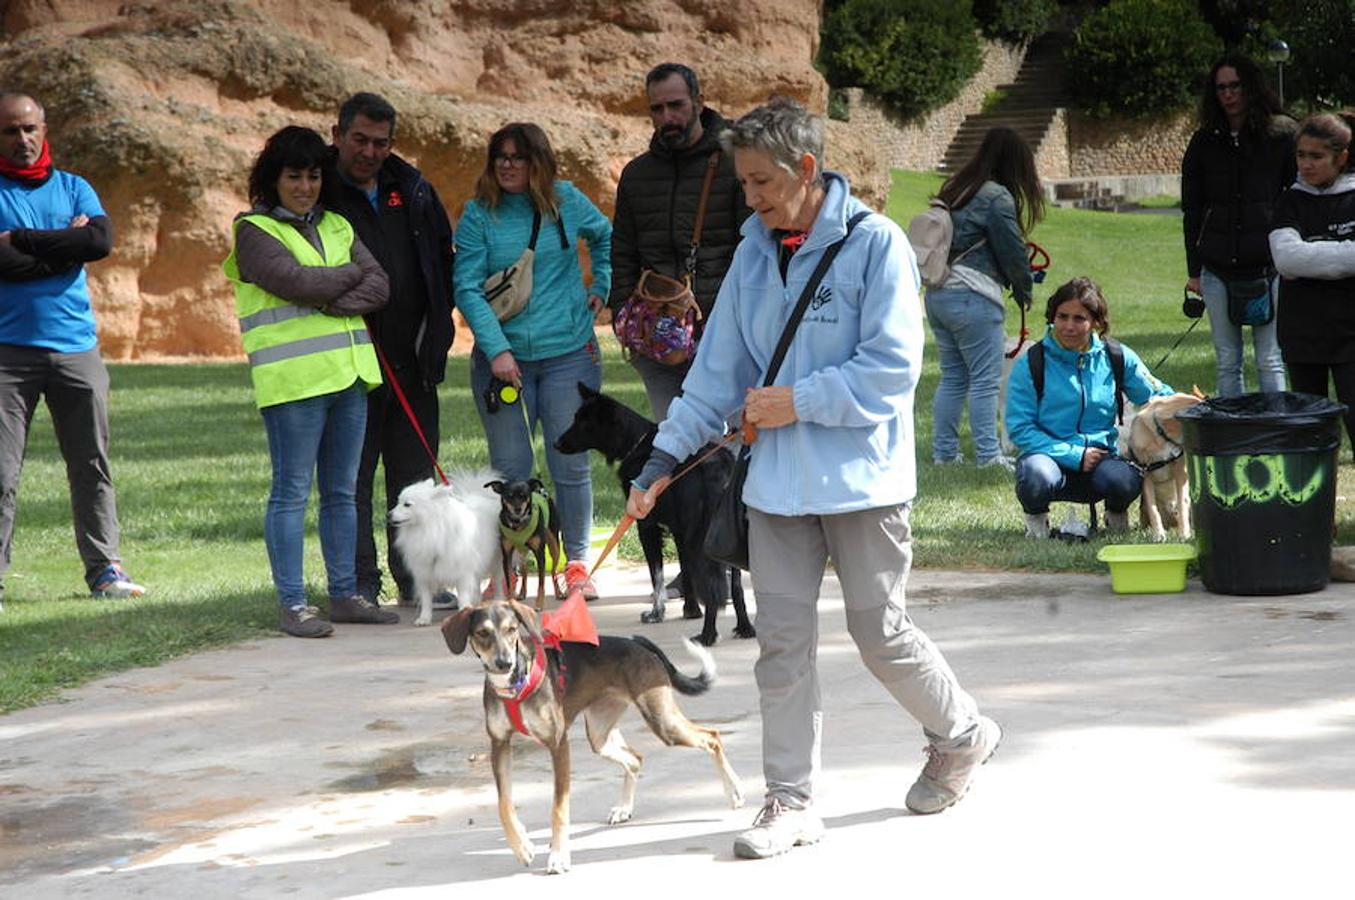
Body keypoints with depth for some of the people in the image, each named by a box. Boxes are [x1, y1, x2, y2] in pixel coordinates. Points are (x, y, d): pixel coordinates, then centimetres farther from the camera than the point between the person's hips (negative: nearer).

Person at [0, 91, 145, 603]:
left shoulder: (73, 189, 12)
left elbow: (101, 240, -8)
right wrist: (66, 245, -8)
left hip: (76, 348, 3)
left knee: (92, 466, 7)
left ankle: (105, 570, 15)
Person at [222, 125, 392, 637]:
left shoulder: (336, 226, 17)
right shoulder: (254, 232, -2)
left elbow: (378, 286, 7)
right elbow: (296, 280, -16)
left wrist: (333, 302, -11)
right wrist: (352, 275, -1)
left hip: (348, 375, 6)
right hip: (292, 380, -6)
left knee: (342, 492, 11)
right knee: (291, 492, -4)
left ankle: (345, 595, 17)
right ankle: (293, 604, -1)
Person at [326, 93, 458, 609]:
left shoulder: (411, 189, 11)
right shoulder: (320, 195, -5)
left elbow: (442, 254, 19)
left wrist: (435, 329, 11)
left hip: (413, 359, 5)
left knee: (415, 471, 10)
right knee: (352, 475, -1)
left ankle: (415, 579, 18)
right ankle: (359, 582, 6)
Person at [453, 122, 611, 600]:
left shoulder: (566, 201, 2)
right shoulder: (478, 214, -2)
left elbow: (606, 237, 22)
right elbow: (467, 288, -7)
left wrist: (601, 290, 12)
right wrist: (496, 348, -15)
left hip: (569, 353, 1)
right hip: (503, 356, -1)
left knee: (571, 466, 2)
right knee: (510, 470, 1)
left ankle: (577, 562, 14)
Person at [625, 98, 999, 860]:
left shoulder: (875, 243, -10)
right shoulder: (754, 252, 7)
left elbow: (893, 367, -15)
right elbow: (721, 367, 11)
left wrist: (799, 403, -17)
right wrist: (667, 457, 6)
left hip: (863, 475, -5)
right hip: (778, 480, 5)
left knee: (881, 633, 4)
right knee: (782, 641, 3)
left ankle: (963, 735, 30)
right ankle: (792, 801, 10)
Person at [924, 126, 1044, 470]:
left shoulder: (954, 190, 15)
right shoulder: (996, 197, -9)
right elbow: (1012, 250, -6)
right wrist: (1024, 290, 12)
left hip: (937, 295, 8)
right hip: (972, 297, -8)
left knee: (952, 376, 14)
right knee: (986, 379, -2)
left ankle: (944, 451, 16)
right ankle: (988, 455, 0)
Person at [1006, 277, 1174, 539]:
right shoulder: (1030, 365, -5)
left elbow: (1158, 396, 11)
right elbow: (1020, 428, -8)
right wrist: (1074, 455, -16)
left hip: (1100, 455, 2)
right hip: (1049, 454, -1)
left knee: (1125, 481, -32)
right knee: (1038, 476, -37)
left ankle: (1116, 513, 7)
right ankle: (1036, 518, 1)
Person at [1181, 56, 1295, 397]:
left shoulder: (1282, 135, 2)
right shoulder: (1204, 142, 10)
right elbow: (1192, 211, 12)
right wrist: (1194, 270, 8)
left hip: (1269, 266, -3)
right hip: (1218, 269, 3)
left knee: (1270, 361, -1)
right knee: (1227, 362, 5)